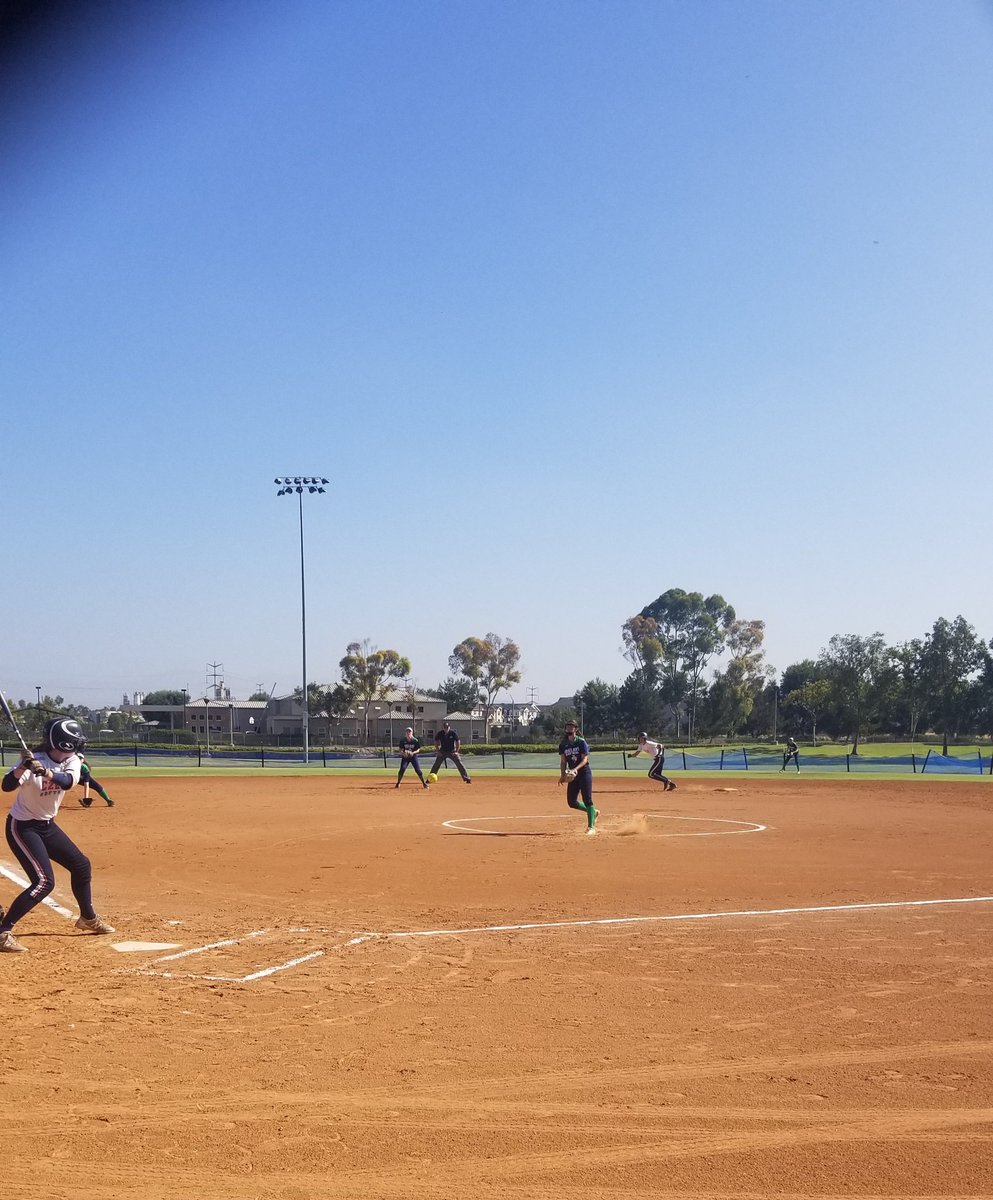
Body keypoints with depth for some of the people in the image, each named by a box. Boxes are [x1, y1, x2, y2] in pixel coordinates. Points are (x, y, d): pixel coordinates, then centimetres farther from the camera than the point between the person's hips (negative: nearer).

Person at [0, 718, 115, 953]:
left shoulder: (72, 761, -7)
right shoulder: (34, 760, -25)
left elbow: (68, 781, -28)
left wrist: (45, 772, -47)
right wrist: (22, 768, -56)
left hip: (47, 826, 8)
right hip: (22, 827, -8)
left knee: (81, 865, 16)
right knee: (44, 881, -20)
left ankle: (88, 918, 37)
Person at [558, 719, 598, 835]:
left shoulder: (581, 742, -7)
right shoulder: (563, 744, 7)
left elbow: (585, 759, -14)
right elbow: (563, 762, 10)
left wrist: (575, 769, -27)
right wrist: (562, 775, -3)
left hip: (584, 773, -6)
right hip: (572, 776, 6)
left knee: (587, 800, -10)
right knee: (572, 802, 3)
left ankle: (591, 827, -3)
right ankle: (593, 812, 26)